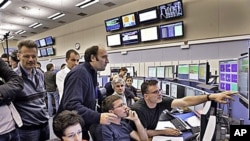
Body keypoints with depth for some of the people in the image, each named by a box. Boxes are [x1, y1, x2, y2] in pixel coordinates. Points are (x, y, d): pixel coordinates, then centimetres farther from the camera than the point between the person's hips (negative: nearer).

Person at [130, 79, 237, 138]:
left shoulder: (161, 101, -16)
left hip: (150, 135, 5)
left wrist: (211, 96, -34)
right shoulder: (138, 110, -31)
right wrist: (164, 132, -22)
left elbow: (184, 102, -25)